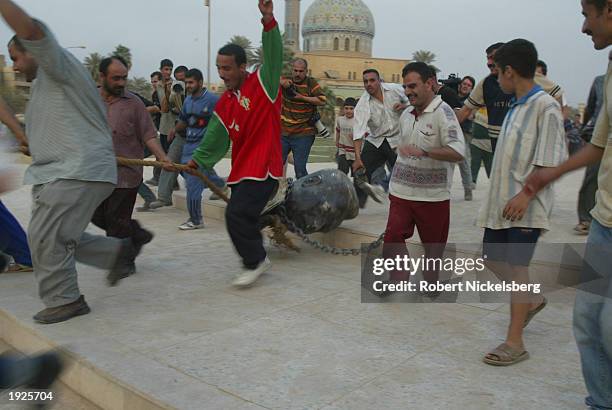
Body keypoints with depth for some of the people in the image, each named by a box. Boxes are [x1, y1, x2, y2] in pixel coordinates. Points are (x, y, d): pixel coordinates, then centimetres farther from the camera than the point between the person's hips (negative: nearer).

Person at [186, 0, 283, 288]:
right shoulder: (224, 104, 11)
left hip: (263, 168, -8)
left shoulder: (263, 84, -8)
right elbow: (215, 138, 15)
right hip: (241, 169, 8)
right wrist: (198, 160, 8)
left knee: (237, 215, -14)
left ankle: (255, 261, 4)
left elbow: (274, 56, -24)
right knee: (241, 217, 10)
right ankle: (258, 259, 29)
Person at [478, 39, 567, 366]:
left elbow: (551, 161, -16)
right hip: (501, 201, 9)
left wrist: (525, 195, -22)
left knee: (517, 266, -5)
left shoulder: (545, 106, -12)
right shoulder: (515, 106, 13)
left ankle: (515, 343, 4)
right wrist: (500, 195, 18)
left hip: (525, 205, -9)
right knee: (492, 258, 14)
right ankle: (531, 300, 38)